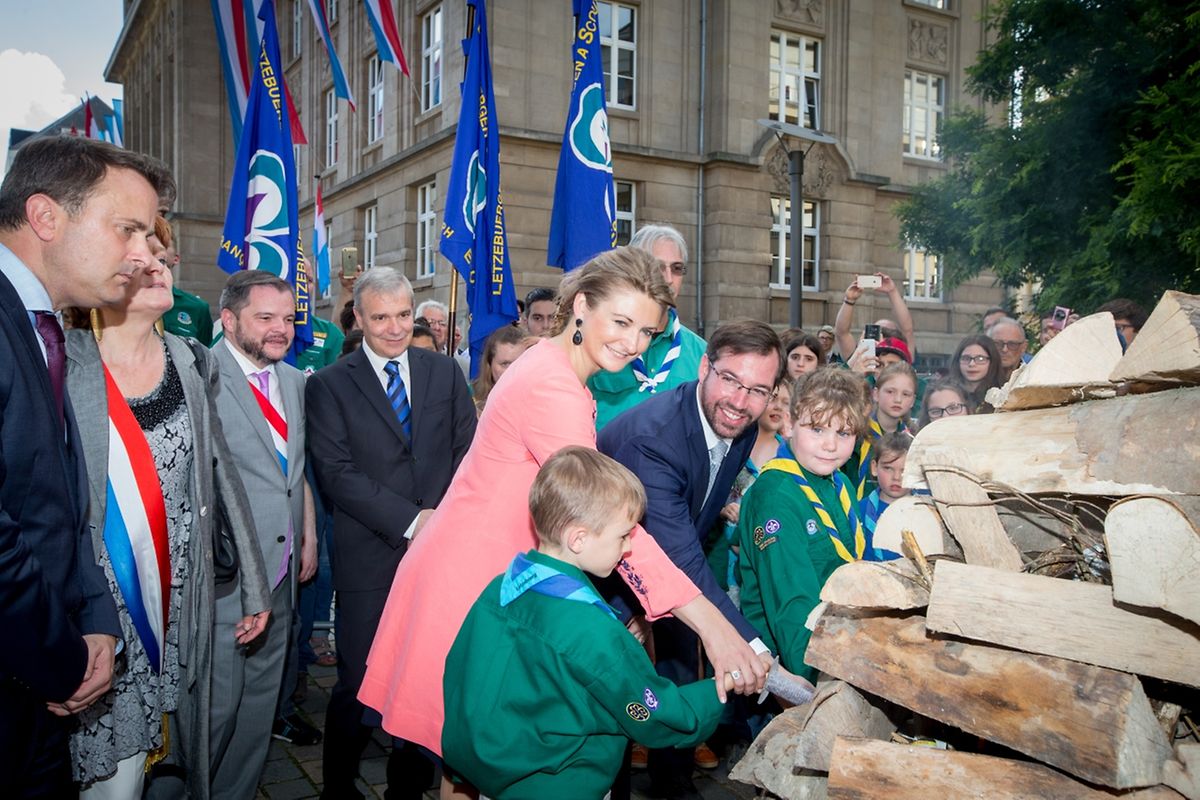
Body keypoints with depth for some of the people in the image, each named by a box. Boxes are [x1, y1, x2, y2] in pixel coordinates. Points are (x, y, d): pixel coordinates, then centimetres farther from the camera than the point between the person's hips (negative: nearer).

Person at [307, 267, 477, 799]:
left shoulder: (445, 373, 10)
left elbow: (469, 452, 7)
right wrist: (411, 521, -15)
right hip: (369, 559, -2)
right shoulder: (328, 386, 1)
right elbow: (336, 473, -8)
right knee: (358, 686, 5)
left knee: (431, 677, 9)